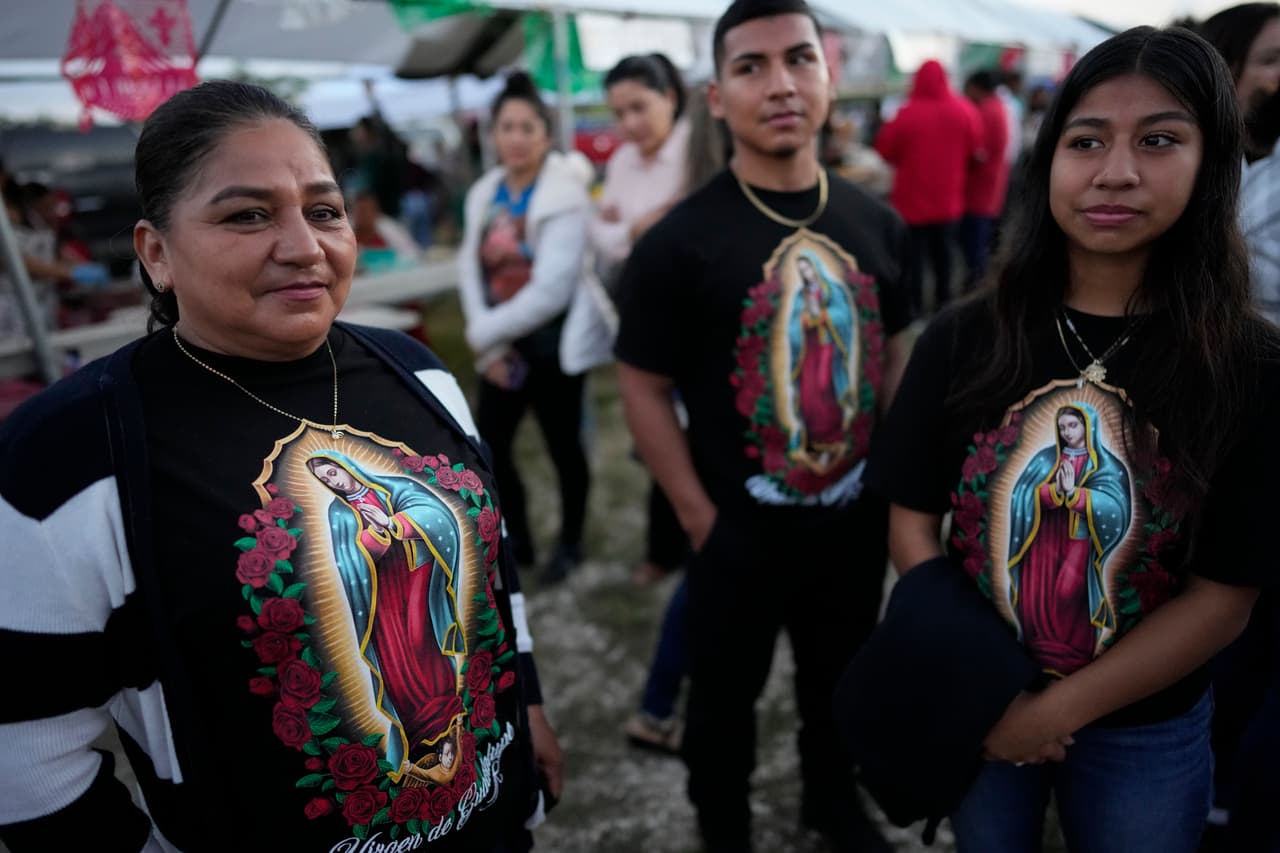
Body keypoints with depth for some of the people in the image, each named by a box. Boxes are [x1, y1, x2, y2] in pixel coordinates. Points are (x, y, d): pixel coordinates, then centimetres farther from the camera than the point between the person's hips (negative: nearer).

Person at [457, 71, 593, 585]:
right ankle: (516, 539, 29)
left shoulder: (564, 196, -15)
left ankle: (570, 543, 30)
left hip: (552, 341, -5)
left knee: (563, 446, 8)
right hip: (502, 344, 6)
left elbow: (552, 289, -21)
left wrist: (483, 331, -15)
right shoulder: (483, 194, 5)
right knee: (491, 443, 8)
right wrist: (488, 346, -8)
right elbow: (470, 269, 3)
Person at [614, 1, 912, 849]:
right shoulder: (679, 240, -16)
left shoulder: (876, 224, -1)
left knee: (841, 679, 26)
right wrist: (701, 515, -13)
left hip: (856, 518, 5)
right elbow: (644, 389, -12)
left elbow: (892, 355, 9)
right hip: (743, 530, -4)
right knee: (726, 696, 17)